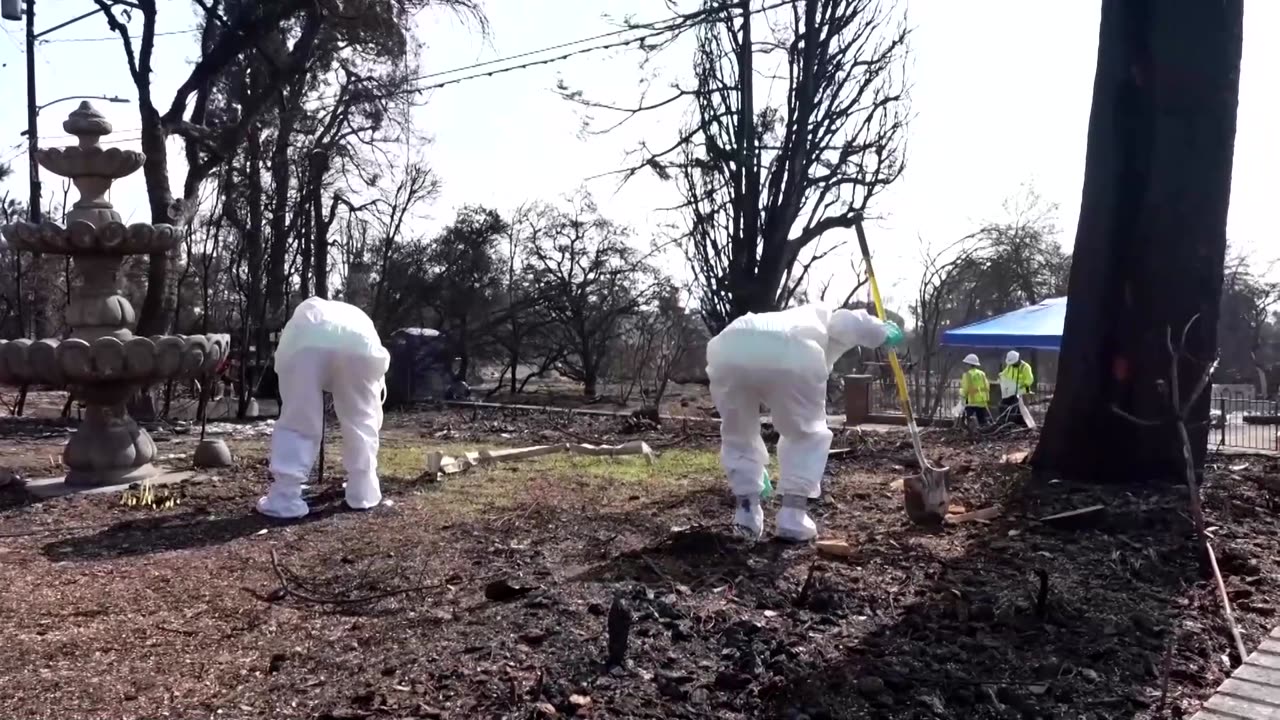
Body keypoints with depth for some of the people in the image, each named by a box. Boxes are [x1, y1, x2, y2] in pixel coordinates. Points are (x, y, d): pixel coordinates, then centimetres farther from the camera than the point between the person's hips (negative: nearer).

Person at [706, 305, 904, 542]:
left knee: (738, 434, 29)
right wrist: (883, 333, 35)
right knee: (807, 434, 23)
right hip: (793, 354, -3)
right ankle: (793, 517, 17)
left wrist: (757, 466, 61)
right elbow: (850, 323, 15)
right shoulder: (818, 318, 42)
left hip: (728, 350, 3)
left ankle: (746, 513, 27)